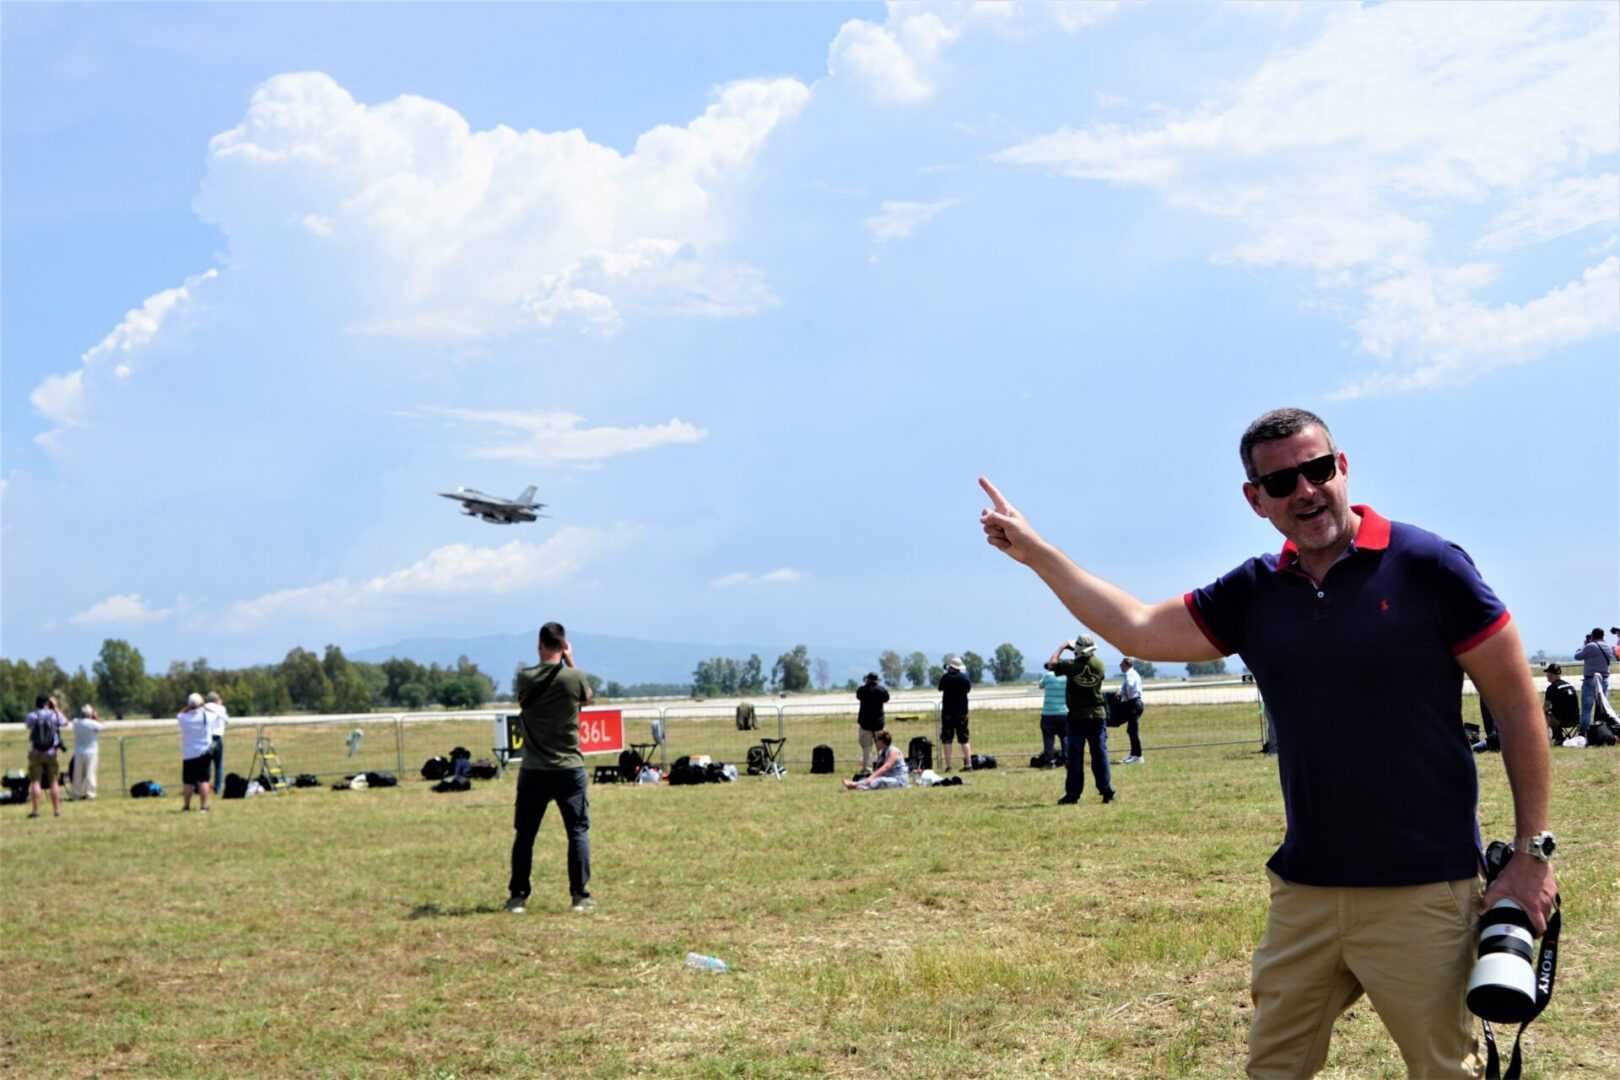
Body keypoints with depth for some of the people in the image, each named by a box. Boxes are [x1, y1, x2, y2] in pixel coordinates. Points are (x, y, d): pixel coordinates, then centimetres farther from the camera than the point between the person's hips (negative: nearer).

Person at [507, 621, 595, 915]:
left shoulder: (525, 678, -6)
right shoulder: (575, 677, -9)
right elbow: (587, 697, 13)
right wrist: (571, 663, 14)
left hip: (533, 770, 1)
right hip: (569, 768, -1)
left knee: (525, 833, 10)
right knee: (578, 831, 6)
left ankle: (517, 896, 13)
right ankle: (580, 896, 3)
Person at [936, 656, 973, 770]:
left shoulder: (945, 677, -11)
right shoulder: (965, 678, -3)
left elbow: (940, 689, 7)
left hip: (948, 712, -3)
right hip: (962, 711, 3)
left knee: (947, 740, 2)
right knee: (964, 739, 10)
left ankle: (948, 765, -3)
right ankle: (968, 763, 5)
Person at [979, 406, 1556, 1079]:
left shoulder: (1427, 566, -8)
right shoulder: (1253, 594, 6)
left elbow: (1517, 704, -5)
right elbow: (1136, 628, 9)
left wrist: (1532, 852, -6)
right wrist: (1034, 552, 7)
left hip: (1421, 893, -5)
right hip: (1302, 891, 5)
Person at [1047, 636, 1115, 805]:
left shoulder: (1071, 665, -13)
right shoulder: (1099, 664, -4)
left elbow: (1051, 664, 3)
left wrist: (1063, 646, 11)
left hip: (1077, 717, -2)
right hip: (1098, 715, 2)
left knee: (1075, 757, 2)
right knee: (1100, 755, 6)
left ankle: (1072, 794, 3)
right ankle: (1107, 792, 6)